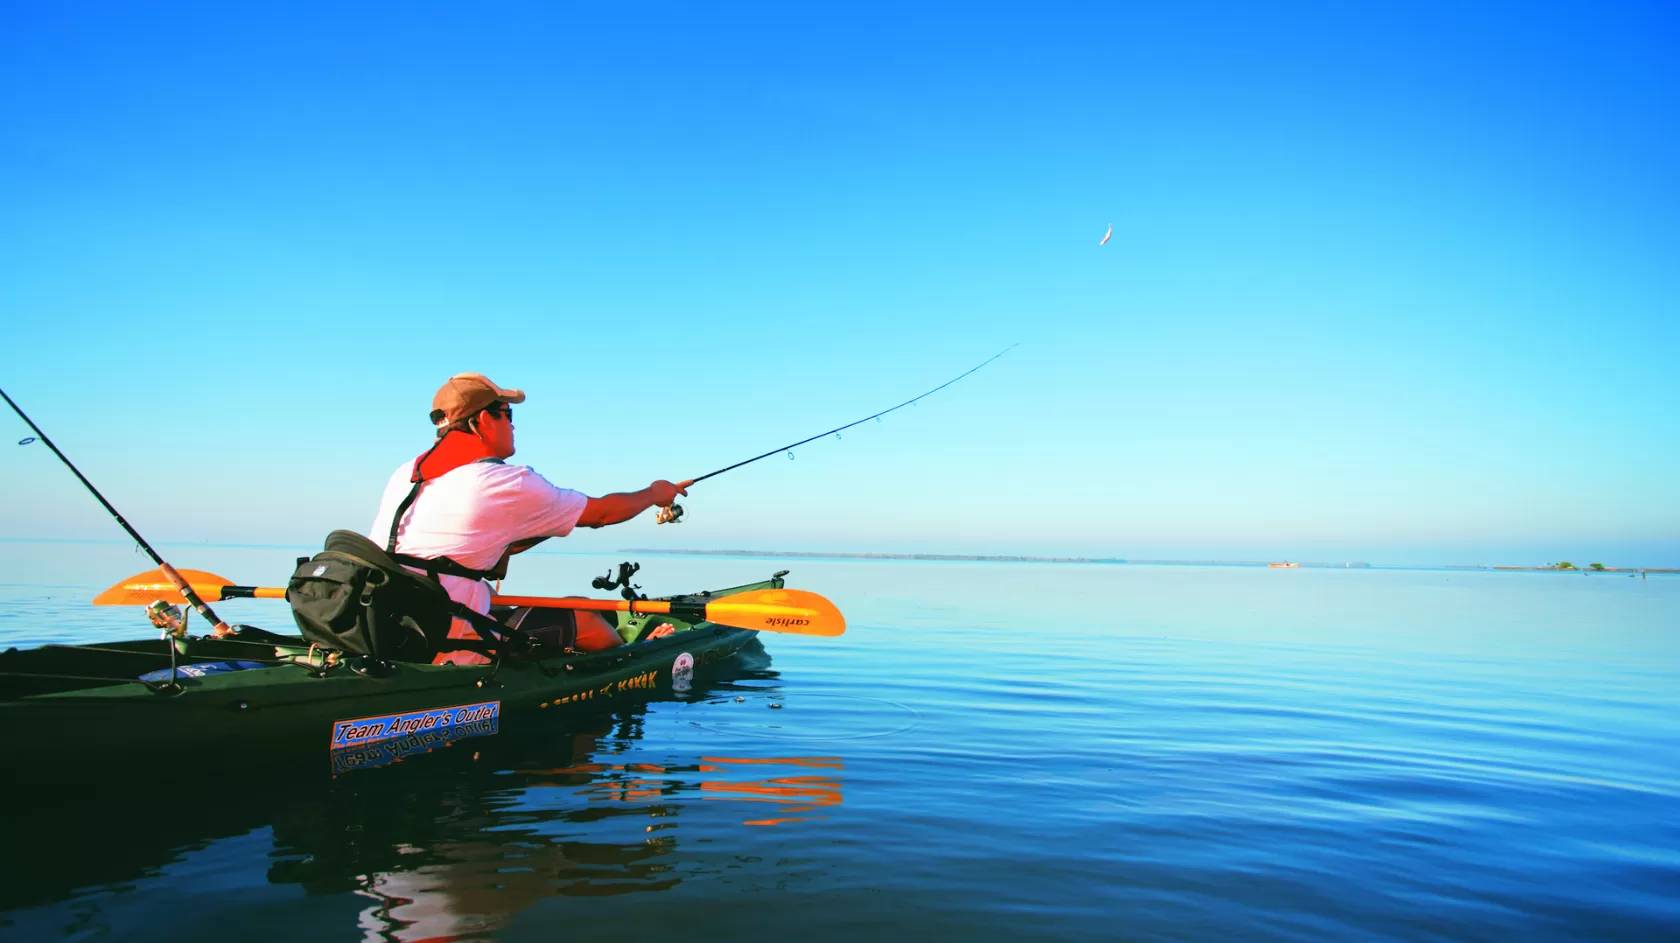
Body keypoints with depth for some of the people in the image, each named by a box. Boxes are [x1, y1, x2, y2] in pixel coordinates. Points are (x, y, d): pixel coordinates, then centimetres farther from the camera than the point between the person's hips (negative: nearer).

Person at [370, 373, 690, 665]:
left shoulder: (404, 474, 11)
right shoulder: (508, 483, -10)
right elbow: (601, 512, 3)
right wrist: (655, 493, 22)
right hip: (452, 657, -8)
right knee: (583, 616, 6)